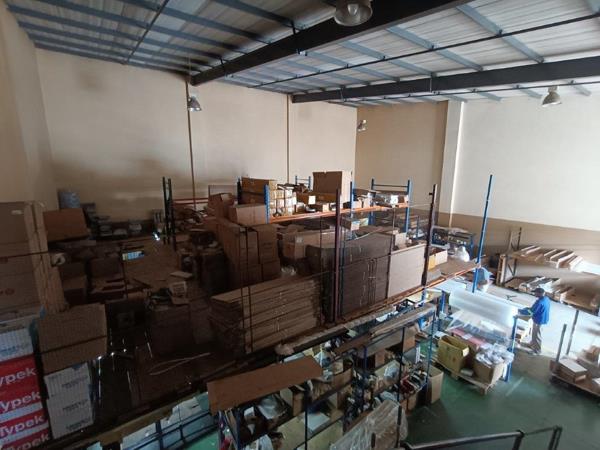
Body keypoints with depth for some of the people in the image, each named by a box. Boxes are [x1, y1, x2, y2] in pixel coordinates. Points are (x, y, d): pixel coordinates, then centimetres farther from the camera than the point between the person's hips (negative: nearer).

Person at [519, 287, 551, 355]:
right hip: (543, 319, 9)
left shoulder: (539, 302, -32)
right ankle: (532, 344, 42)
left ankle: (537, 350, 23)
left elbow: (530, 311, -25)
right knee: (534, 333, 25)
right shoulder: (546, 299, -2)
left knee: (537, 335, 9)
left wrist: (521, 311, -13)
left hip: (539, 320, -9)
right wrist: (530, 308, 12)